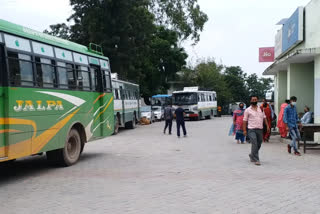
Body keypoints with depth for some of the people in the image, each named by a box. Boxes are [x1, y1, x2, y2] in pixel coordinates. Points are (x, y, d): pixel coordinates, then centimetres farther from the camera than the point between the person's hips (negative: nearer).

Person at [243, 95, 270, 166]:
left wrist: (267, 126, 6)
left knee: (259, 144, 11)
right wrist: (244, 130, -6)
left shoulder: (261, 109, 12)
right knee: (254, 144, -14)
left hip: (260, 129, 5)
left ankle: (252, 155, 34)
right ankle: (256, 160, -9)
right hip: (252, 130, -4)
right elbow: (245, 120, 0)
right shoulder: (248, 110, 0)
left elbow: (264, 118, 17)